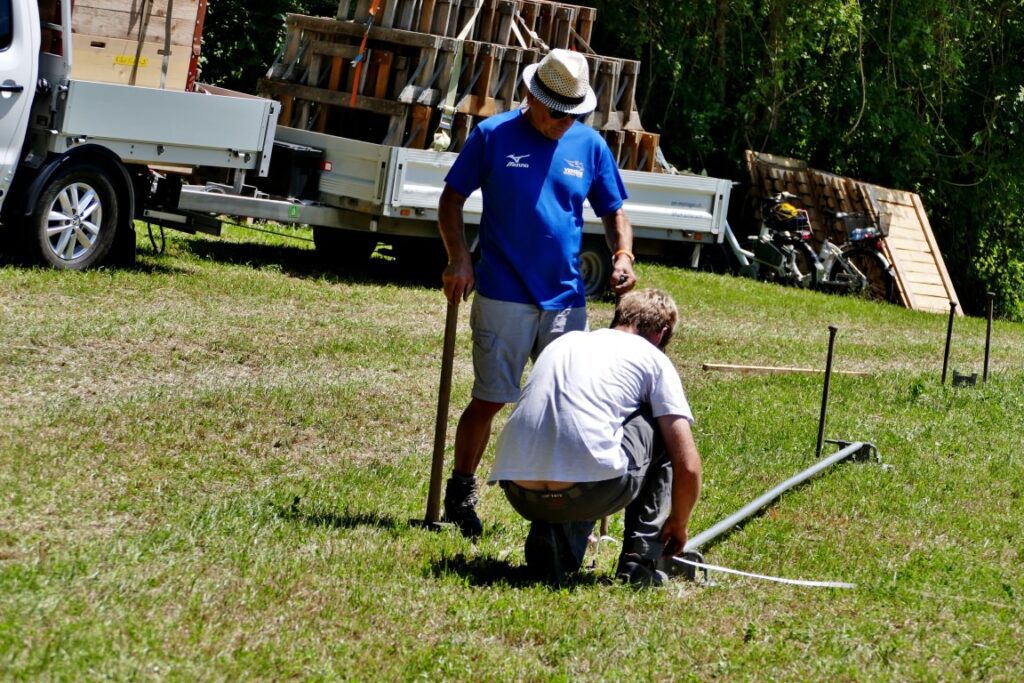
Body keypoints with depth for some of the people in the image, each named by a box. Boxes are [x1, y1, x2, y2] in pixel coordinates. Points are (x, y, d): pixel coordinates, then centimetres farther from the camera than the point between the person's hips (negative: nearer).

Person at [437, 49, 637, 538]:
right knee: (489, 399, 1)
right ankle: (461, 493, 18)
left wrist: (622, 254, -4)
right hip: (502, 297, -3)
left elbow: (613, 212, 15)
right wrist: (459, 257, -9)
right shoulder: (493, 135, -1)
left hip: (566, 299, 3)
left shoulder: (590, 146, 7)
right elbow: (452, 198, 4)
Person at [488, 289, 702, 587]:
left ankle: (550, 534, 11)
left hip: (519, 495, 5)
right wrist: (678, 524, 28)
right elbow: (688, 466, 8)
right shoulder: (652, 358, 14)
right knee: (662, 429, 23)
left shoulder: (564, 341, 29)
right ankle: (640, 563, 18)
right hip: (592, 492, -5)